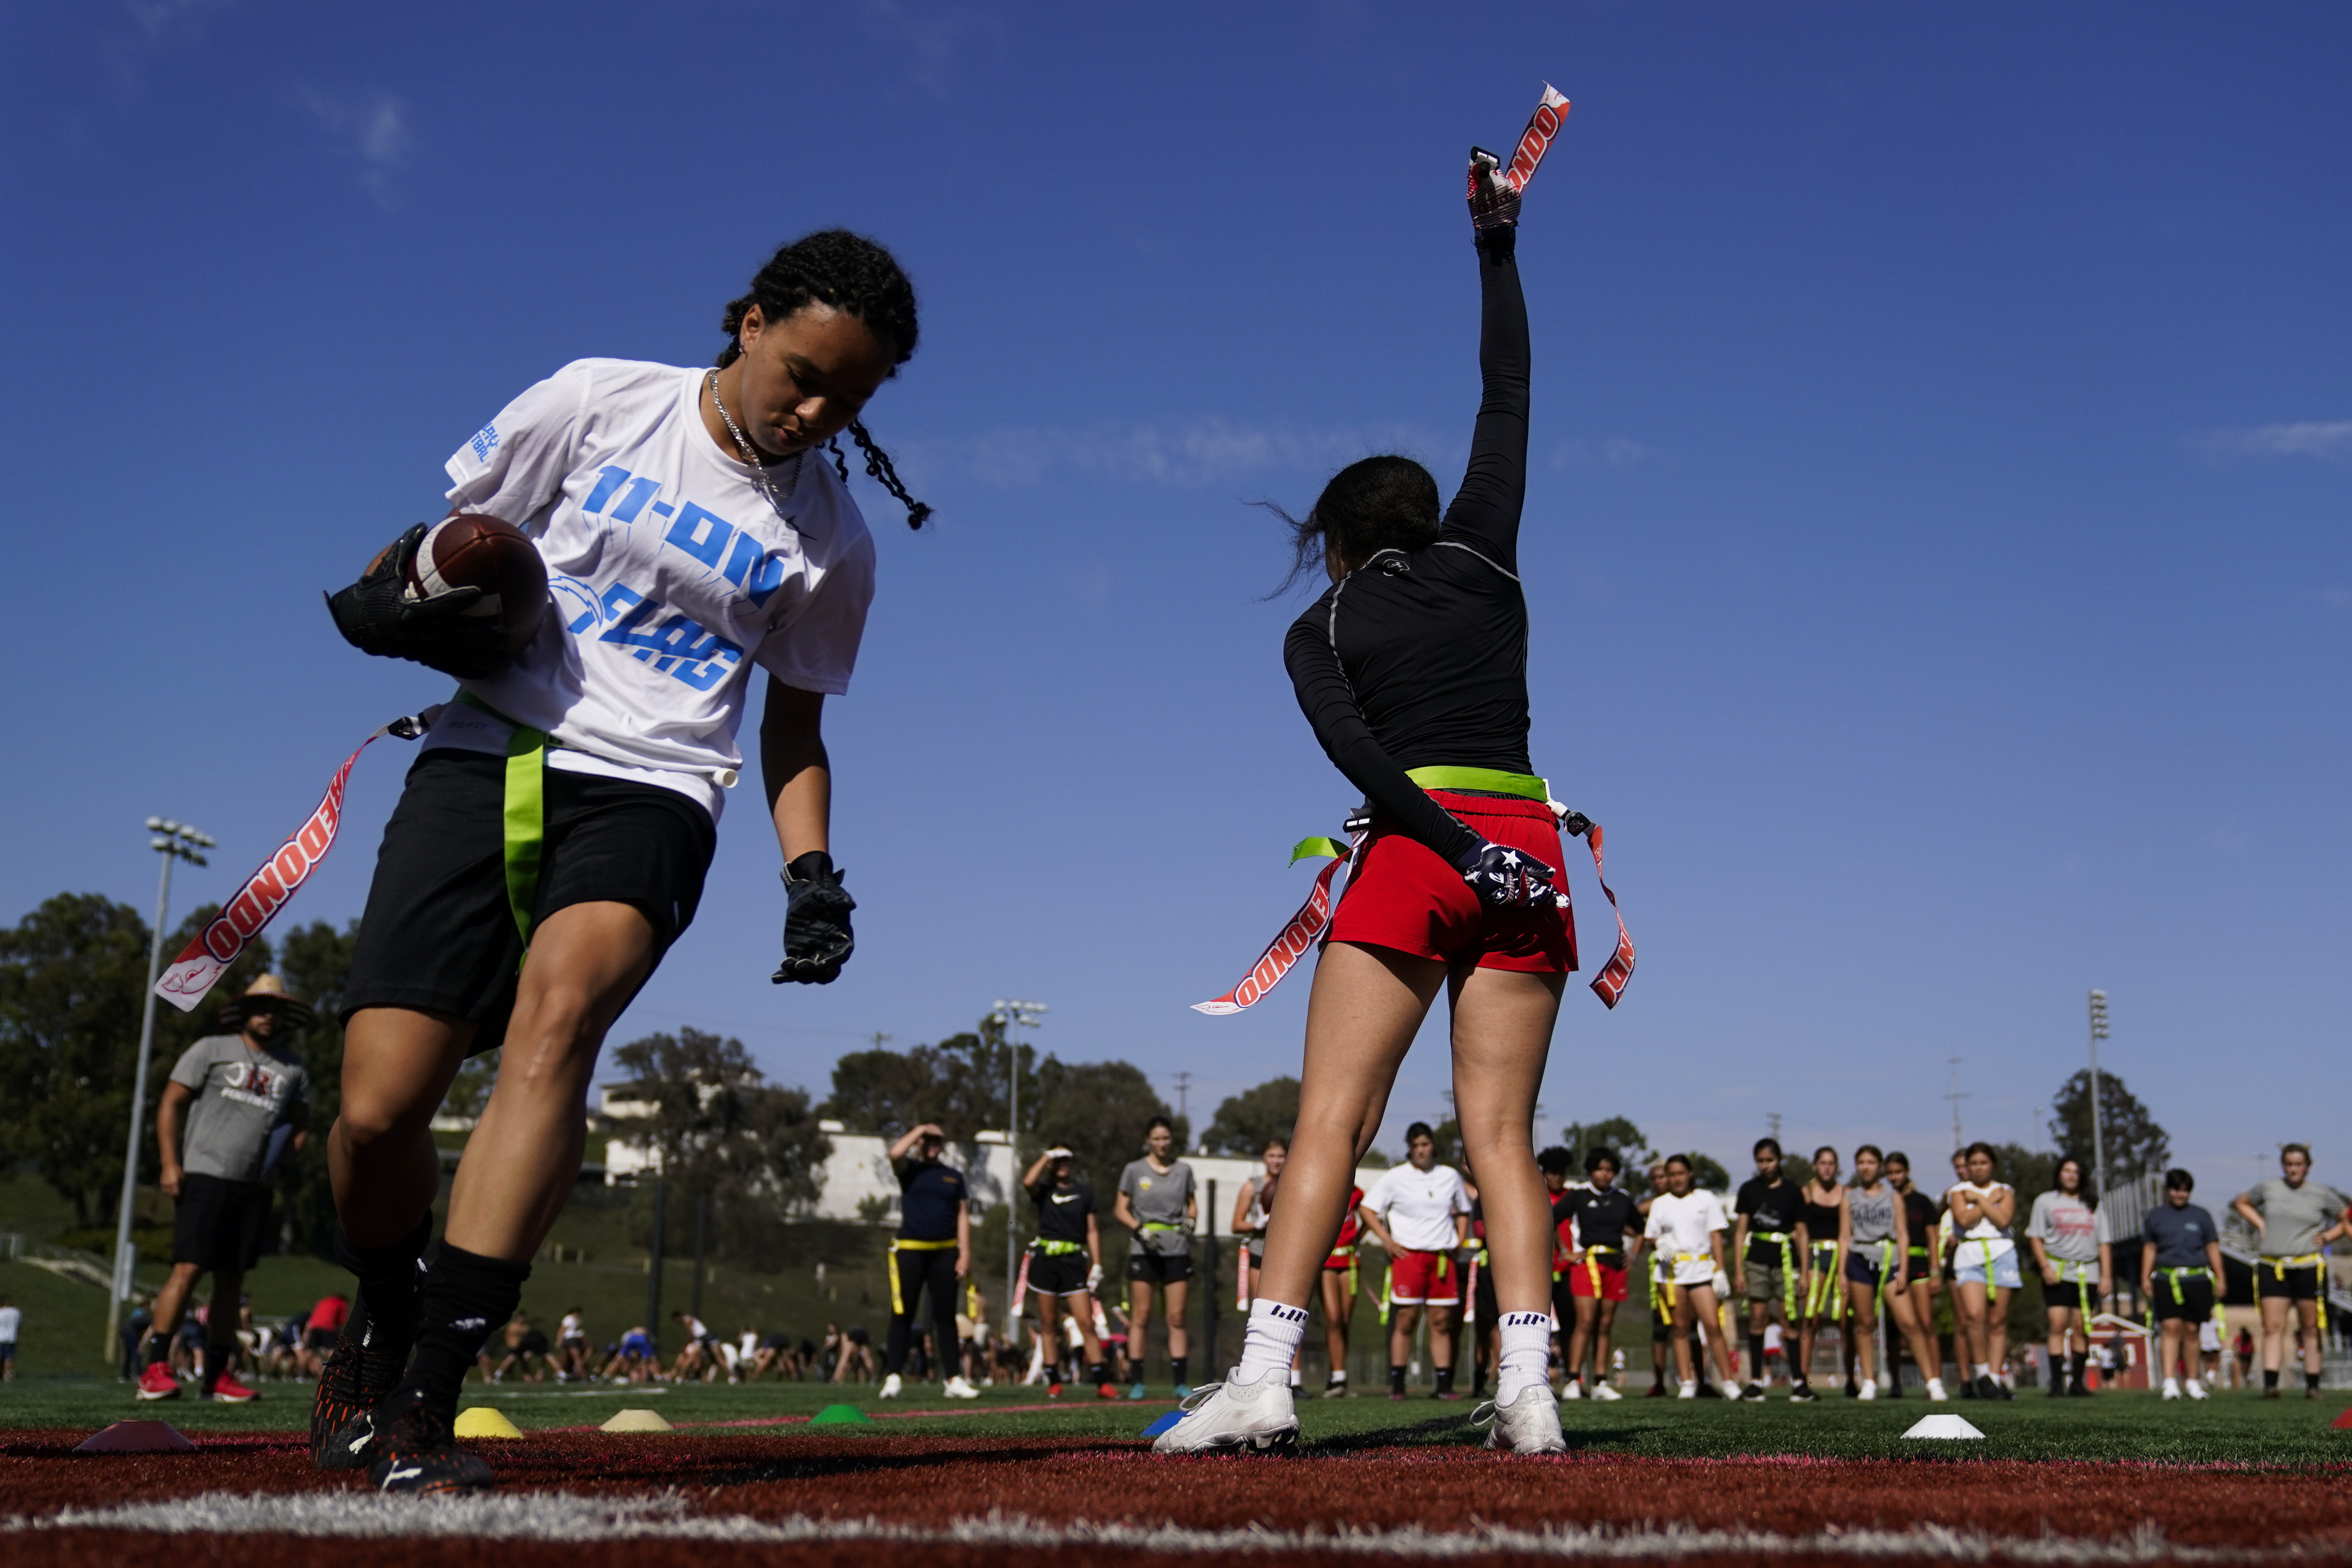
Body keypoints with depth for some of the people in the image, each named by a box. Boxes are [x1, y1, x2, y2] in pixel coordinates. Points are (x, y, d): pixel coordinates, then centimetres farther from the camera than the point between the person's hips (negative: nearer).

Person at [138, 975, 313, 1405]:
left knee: (232, 1280, 6)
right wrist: (170, 1164, -8)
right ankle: (155, 1368, -9)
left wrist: (298, 1139, 0)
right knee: (188, 1270, -12)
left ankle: (217, 1374, 11)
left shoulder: (294, 1072, 15)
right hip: (206, 1176, -4)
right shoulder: (211, 1050, 4)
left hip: (255, 1187, 4)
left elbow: (300, 1124, 24)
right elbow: (170, 1104, 2)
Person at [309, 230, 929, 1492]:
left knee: (559, 1009, -32)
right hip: (484, 761, 0)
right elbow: (453, 533, 12)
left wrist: (812, 871, 3)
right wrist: (404, 594, -11)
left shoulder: (830, 537, 9)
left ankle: (427, 1397, -30)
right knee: (376, 1110, -10)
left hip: (647, 798, 0)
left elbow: (794, 725, 18)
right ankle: (381, 1325, 24)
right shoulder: (601, 403, 4)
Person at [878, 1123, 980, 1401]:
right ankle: (893, 1378, -3)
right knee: (902, 1316, -4)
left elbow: (963, 1216, 9)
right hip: (910, 1250, -2)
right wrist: (920, 1130, -6)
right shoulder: (909, 1169, 6)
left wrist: (965, 1254, 0)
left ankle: (953, 1379, 7)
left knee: (946, 1317, 5)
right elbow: (895, 1153, -18)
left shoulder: (954, 1176, 12)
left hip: (945, 1252, 3)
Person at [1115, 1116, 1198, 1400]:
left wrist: (1191, 1220, -4)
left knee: (1177, 1317, 1)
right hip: (1144, 1251, -2)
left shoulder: (1183, 1170, 10)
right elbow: (1120, 1209, 4)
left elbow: (1192, 1204, 18)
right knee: (1141, 1316, -3)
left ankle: (1181, 1382, 2)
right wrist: (1139, 1228, -13)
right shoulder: (1134, 1170, 3)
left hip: (1177, 1251, 2)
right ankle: (1137, 1382, 0)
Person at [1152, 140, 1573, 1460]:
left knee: (1332, 1120, -5)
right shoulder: (1486, 560, 15)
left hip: (1415, 852, -3)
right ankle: (1528, 1388, -7)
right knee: (1502, 1129, 2)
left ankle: (1266, 1375, -13)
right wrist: (1497, 239, 29)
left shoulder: (1320, 629, 10)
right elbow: (1509, 394, 24)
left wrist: (1459, 849, -14)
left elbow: (1357, 754, -8)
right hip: (1527, 849, 3)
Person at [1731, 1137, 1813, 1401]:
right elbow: (1741, 1231, 9)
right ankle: (1756, 1382, 1)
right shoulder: (1749, 1189, 8)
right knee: (1757, 1318, -3)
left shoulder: (1793, 1191, 5)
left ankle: (1798, 1381, 2)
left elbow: (1802, 1234, 7)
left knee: (1790, 1322, -5)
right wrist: (1739, 1270, 2)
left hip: (1785, 1260, -1)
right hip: (1757, 1259, 1)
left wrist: (1804, 1273, 3)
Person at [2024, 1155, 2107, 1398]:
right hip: (2058, 1271, -2)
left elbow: (2104, 1243, 14)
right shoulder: (2045, 1201, 11)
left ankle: (2077, 1381, 6)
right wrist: (2045, 1266, -8)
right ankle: (2057, 1384, -12)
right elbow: (2036, 1237, 6)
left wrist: (2106, 1275, 4)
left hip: (2087, 1273, 2)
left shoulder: (2092, 1205, 17)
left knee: (2082, 1328, -1)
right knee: (2058, 1325, -11)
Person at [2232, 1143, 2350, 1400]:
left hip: (2309, 1268, -1)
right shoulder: (2268, 1188, 8)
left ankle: (2312, 1385, 12)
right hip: (2271, 1268, 1)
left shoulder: (2322, 1194, 5)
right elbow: (2240, 1202, 24)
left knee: (2311, 1328, 5)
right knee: (2273, 1327, -6)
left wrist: (2326, 1237, 0)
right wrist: (2260, 1224, 11)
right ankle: (2270, 1383, -12)